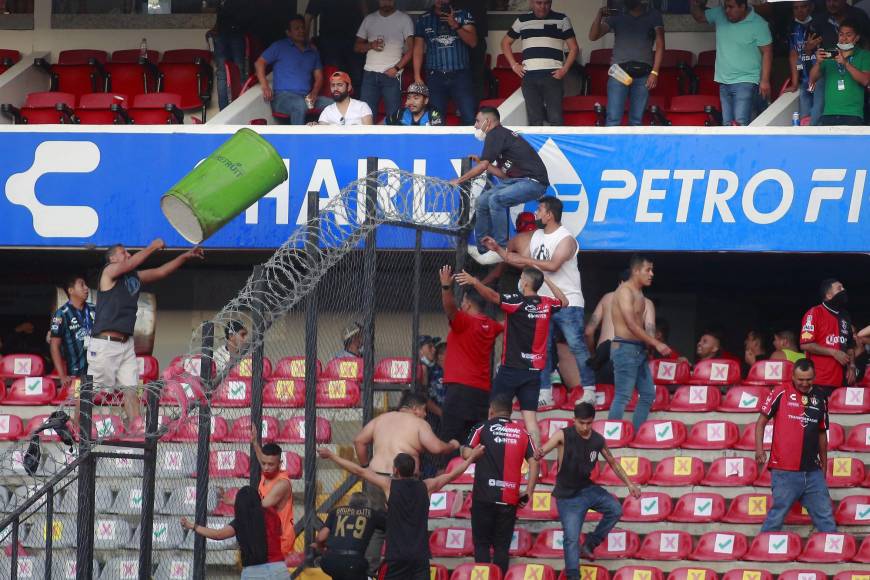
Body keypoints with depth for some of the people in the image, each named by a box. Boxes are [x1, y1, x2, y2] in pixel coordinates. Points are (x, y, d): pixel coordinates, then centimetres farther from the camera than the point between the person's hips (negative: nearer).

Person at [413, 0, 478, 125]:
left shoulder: (463, 15, 9)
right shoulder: (423, 20, 13)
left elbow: (473, 42, 1)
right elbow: (418, 49, 12)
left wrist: (455, 25, -13)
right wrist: (417, 77, 4)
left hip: (460, 75, -1)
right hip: (435, 77, 1)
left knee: (470, 119, -12)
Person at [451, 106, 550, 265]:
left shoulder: (495, 135, -9)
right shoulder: (503, 135, 20)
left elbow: (483, 166, -14)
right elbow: (504, 174, 18)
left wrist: (458, 181, -6)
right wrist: (482, 162, 16)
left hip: (534, 182, -10)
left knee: (496, 200, -29)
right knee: (482, 201, 8)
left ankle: (501, 249, -23)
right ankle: (482, 250, 12)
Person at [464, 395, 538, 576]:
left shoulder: (483, 428, 0)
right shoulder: (522, 433, 7)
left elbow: (467, 454, -6)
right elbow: (534, 463, 2)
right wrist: (529, 493, 5)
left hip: (483, 497, -2)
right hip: (509, 499, 2)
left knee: (481, 544, 5)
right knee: (502, 547, 8)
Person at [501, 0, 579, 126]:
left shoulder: (562, 20, 8)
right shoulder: (522, 21, 14)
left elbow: (574, 48, 8)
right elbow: (506, 42, 23)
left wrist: (565, 69, -4)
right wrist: (513, 65, 10)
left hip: (552, 76, -2)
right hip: (529, 77, 2)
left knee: (555, 119, -10)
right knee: (534, 120, 2)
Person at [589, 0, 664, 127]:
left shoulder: (653, 15, 10)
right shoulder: (616, 15, 11)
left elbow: (660, 45, 5)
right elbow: (593, 36, 4)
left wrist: (655, 72, -6)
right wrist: (599, 15, -13)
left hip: (643, 73, 0)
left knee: (636, 121, 1)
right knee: (613, 119, -10)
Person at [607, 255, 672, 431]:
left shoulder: (638, 293, 17)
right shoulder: (625, 291, -13)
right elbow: (631, 325, -19)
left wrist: (652, 344, 2)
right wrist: (656, 344, -19)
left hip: (639, 350, 10)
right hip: (625, 349, -10)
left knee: (648, 394, 10)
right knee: (623, 396, -10)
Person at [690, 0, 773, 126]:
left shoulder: (758, 24, -11)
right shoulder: (719, 14, 3)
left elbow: (767, 52, -9)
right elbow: (699, 16, 18)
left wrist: (765, 81, -14)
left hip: (745, 82, -6)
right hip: (724, 82, 6)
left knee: (740, 124, -19)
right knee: (727, 125, 6)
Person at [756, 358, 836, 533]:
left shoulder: (820, 397, 10)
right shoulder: (781, 393, -3)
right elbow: (761, 421, 0)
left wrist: (824, 466, 20)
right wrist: (759, 450, -14)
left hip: (813, 472, 4)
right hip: (785, 472, -4)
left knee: (826, 519, 6)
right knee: (776, 518, -3)